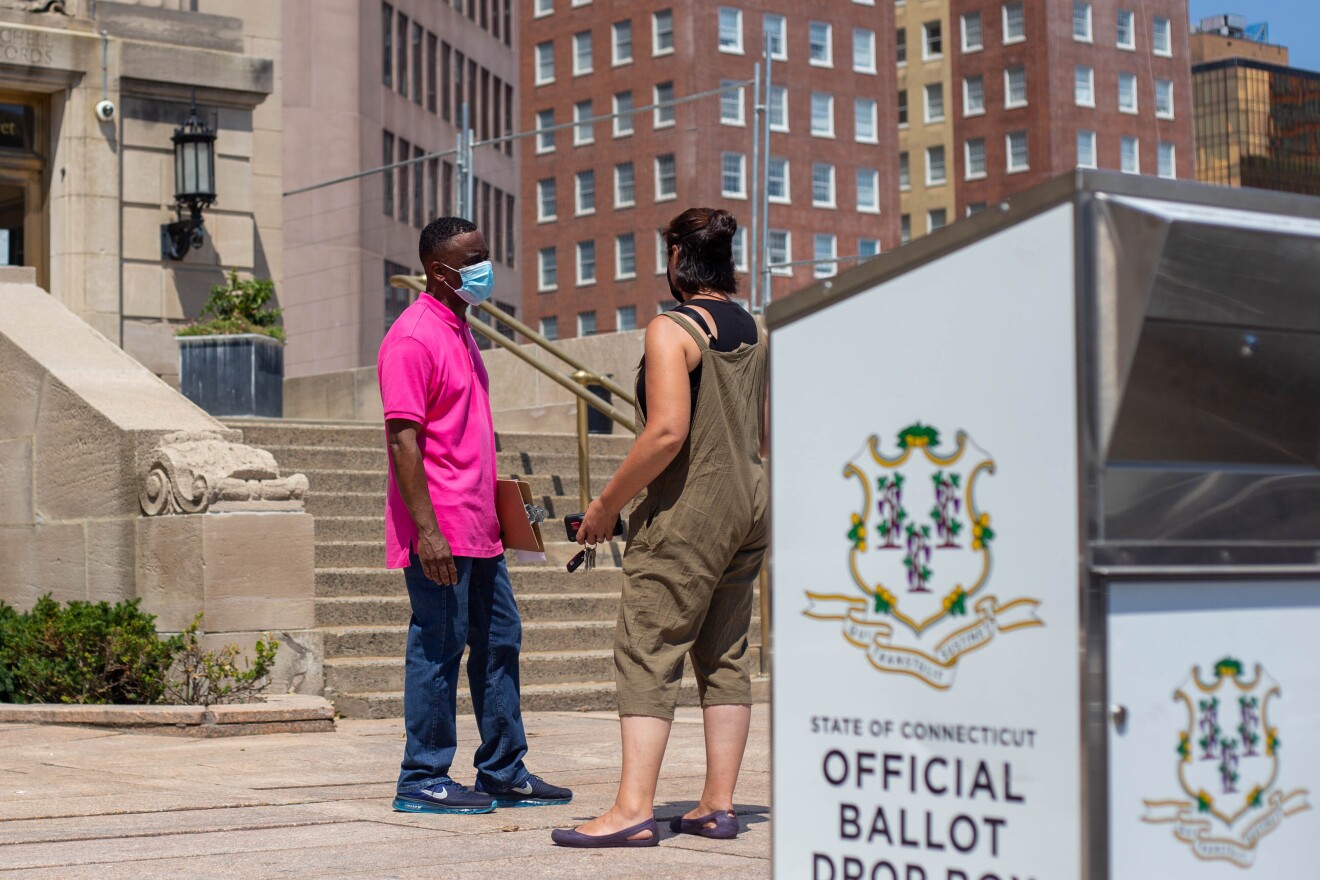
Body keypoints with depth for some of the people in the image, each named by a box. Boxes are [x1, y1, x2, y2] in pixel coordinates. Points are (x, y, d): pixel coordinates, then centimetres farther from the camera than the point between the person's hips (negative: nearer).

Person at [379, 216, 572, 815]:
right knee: (438, 647, -4)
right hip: (438, 532, -10)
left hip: (477, 528, 10)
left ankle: (504, 772, 20)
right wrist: (427, 529, -24)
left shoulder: (460, 331, 17)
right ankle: (422, 781, 5)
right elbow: (404, 440, -19)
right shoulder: (412, 337, -13)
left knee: (499, 640, 12)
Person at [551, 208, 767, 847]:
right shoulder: (752, 330, 11)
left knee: (647, 653, -7)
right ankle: (717, 806, 12)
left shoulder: (672, 329, -13)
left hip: (688, 509, -8)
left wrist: (608, 503, -15)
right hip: (750, 505, 8)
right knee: (724, 657, 10)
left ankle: (633, 809, -14)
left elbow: (667, 431, -23)